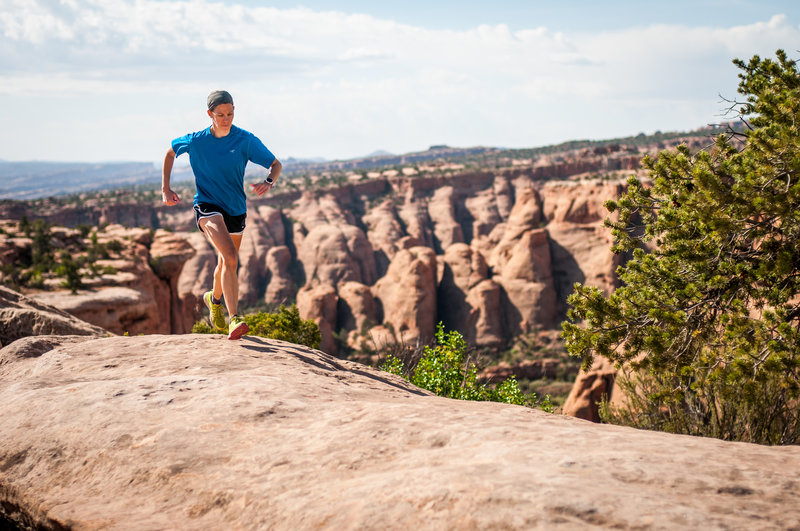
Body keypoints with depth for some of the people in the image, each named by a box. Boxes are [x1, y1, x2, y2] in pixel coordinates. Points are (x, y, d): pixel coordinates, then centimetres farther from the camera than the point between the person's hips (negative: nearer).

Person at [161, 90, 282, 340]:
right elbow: (170, 153, 13)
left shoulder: (245, 140, -7)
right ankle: (235, 320, -29)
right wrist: (165, 189, 7)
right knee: (230, 257, -26)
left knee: (226, 263, 20)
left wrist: (269, 182, -27)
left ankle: (215, 298, 53)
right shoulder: (195, 141, -7)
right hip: (207, 206, -3)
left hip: (236, 209, 3)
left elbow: (276, 165, -4)